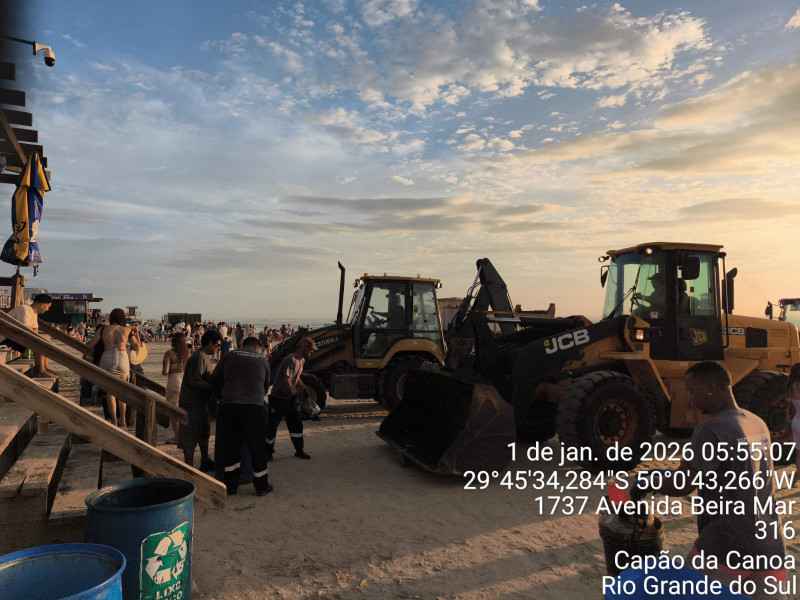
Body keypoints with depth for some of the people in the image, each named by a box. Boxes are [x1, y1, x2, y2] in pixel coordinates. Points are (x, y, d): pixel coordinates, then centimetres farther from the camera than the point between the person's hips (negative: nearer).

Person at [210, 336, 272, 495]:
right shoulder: (262, 361, 9)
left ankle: (230, 485, 22)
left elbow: (215, 380, 14)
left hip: (228, 406, 1)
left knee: (230, 447, 13)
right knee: (257, 447, 10)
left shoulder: (229, 357, 10)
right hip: (254, 407, -1)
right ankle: (261, 486, 19)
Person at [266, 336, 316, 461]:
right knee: (272, 424, 4)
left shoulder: (302, 361, 5)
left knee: (297, 423, 9)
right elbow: (287, 380, -29)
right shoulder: (290, 360, -25)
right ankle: (268, 451, 18)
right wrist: (294, 392, -16)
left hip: (291, 397, 9)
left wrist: (302, 387, 1)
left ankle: (299, 450, 18)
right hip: (279, 397, -9)